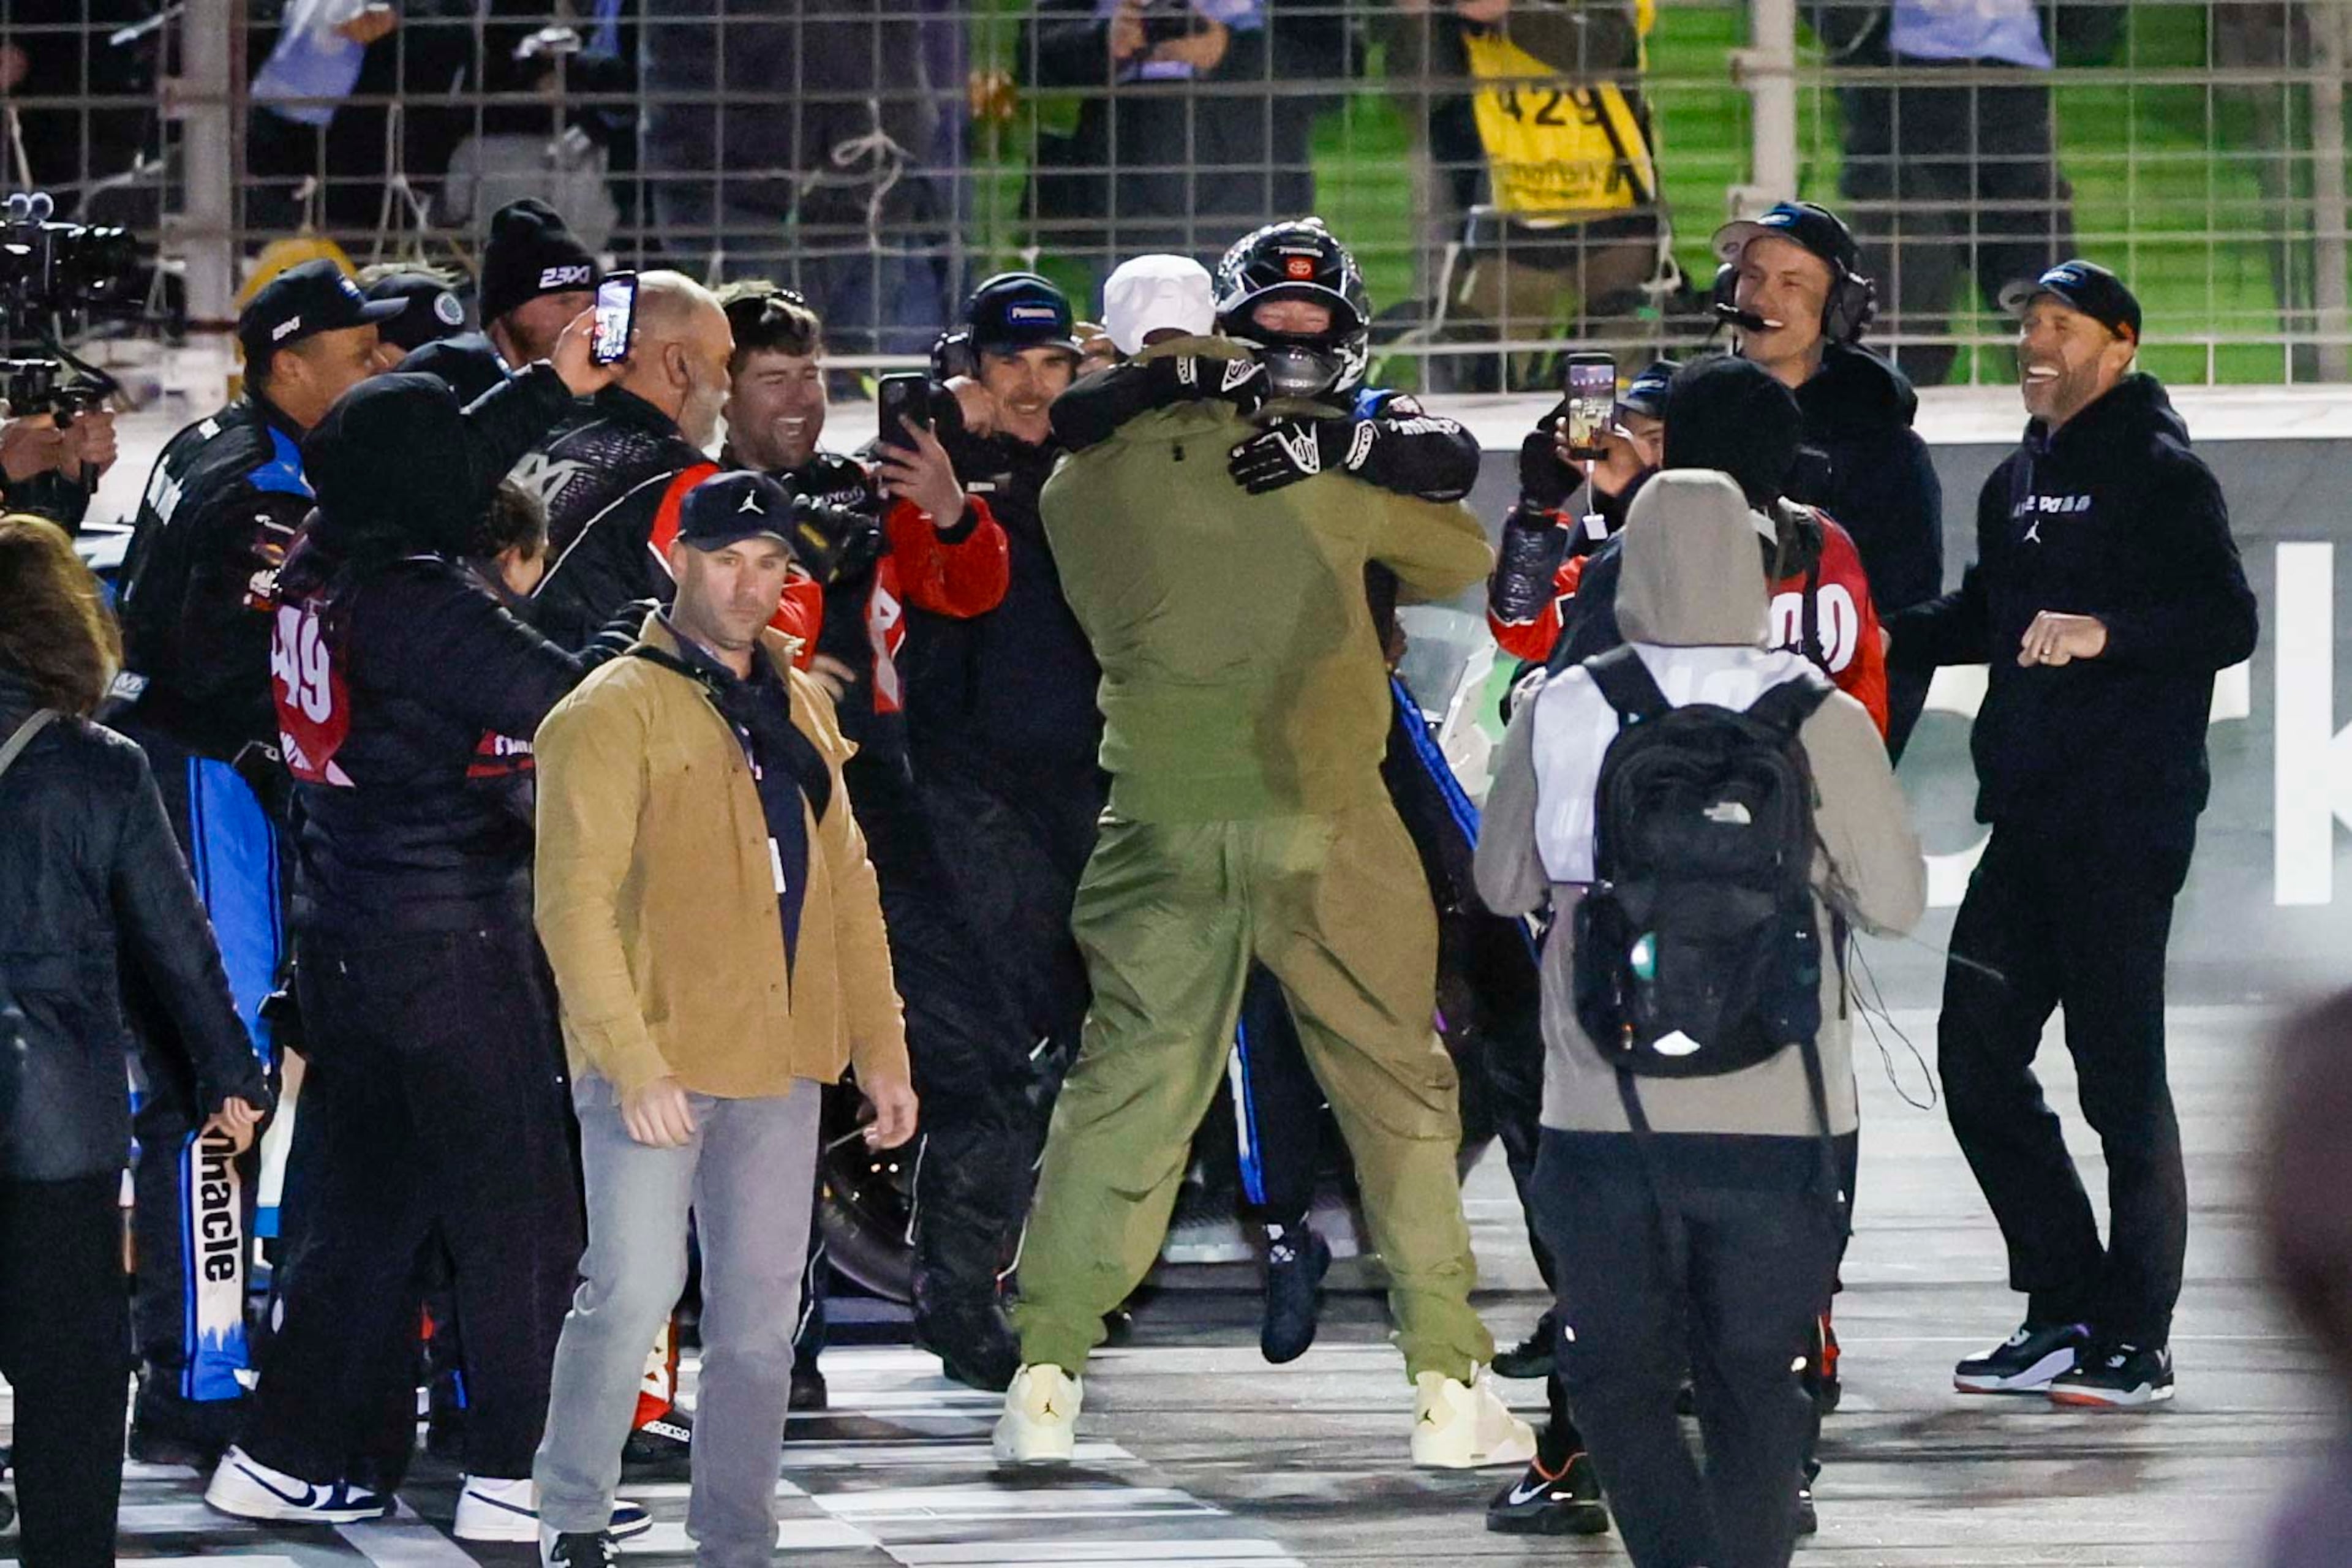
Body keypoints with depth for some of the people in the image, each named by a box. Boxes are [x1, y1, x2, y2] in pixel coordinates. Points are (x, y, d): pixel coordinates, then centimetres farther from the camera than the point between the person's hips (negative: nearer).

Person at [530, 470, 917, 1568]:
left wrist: (881, 1050, 14)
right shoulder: (615, 713, -7)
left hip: (779, 1063, 6)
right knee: (634, 1291, -9)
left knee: (760, 1314, 8)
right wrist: (634, 1064, -20)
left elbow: (844, 886, 19)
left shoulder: (799, 707, 14)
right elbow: (575, 905, -13)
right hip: (652, 1064, -6)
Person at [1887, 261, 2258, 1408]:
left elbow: (2228, 622, -17)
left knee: (2120, 1077, -5)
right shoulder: (2018, 484, 17)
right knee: (1977, 1057, 7)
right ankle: (2066, 1310, 16)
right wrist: (1887, 638, 16)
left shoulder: (2160, 475, -7)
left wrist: (2107, 633, -30)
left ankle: (2136, 1340, 1)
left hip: (2125, 824, -8)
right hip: (2026, 819, 8)